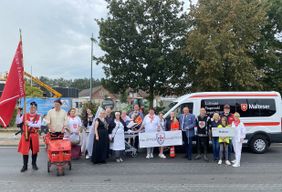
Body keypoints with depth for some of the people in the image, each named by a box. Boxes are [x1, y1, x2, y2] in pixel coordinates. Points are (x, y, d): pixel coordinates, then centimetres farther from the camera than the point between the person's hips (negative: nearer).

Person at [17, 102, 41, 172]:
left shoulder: (38, 117, 0)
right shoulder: (25, 115, 5)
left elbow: (39, 125, -14)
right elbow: (18, 121, -6)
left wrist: (30, 124, -22)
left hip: (34, 135, 0)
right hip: (25, 135, 1)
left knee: (34, 150, 9)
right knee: (24, 150, 1)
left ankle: (34, 164, 27)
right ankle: (25, 166, 13)